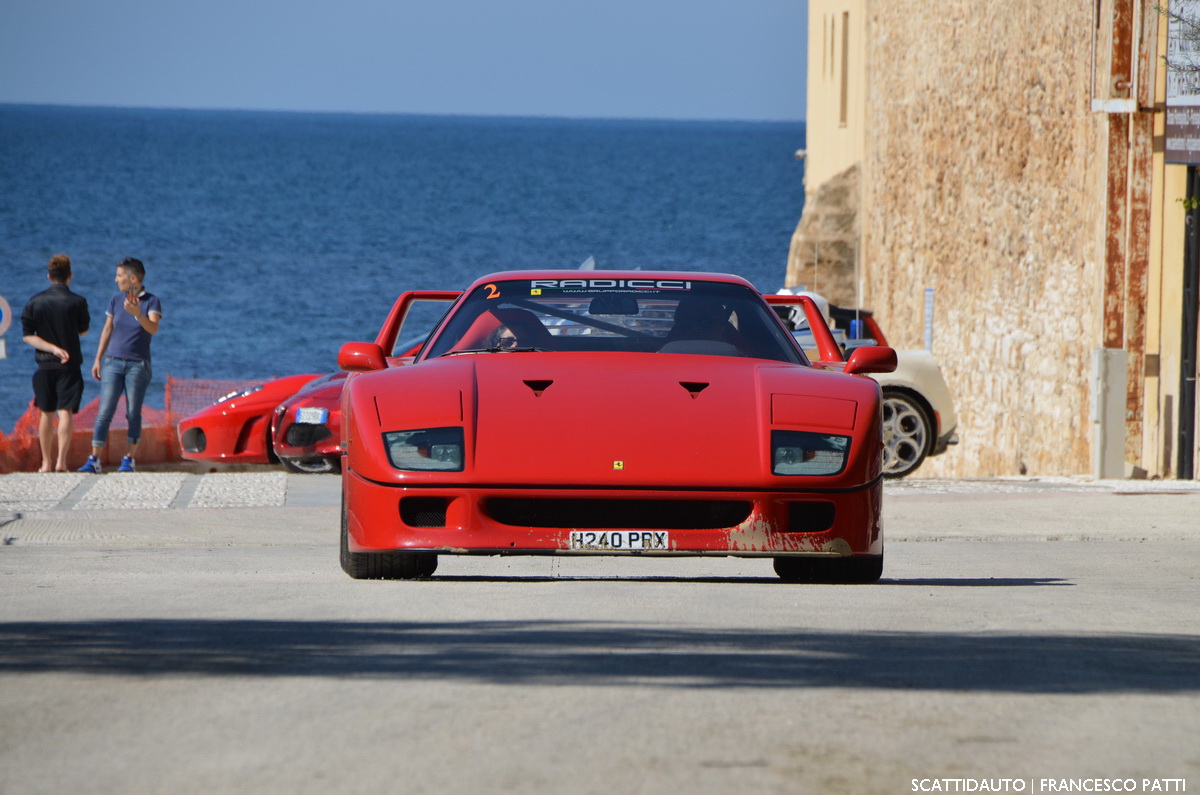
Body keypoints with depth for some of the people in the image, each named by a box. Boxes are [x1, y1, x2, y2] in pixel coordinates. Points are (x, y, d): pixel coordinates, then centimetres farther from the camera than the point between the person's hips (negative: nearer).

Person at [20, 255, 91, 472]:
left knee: (46, 414, 13)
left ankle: (46, 463, 17)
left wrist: (53, 348, -10)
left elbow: (27, 335, -4)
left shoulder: (35, 302, 0)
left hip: (44, 365, 2)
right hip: (70, 365, -2)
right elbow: (83, 330, 5)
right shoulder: (77, 302, -7)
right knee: (66, 412, -5)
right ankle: (61, 460, -19)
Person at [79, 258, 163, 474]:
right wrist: (97, 360, 12)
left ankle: (129, 459, 8)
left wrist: (137, 314, -39)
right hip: (113, 362, 3)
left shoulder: (152, 302, -4)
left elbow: (153, 328, -21)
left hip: (138, 364, -3)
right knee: (105, 412, -5)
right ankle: (94, 460, -8)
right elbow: (107, 331, 15)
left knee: (133, 413, 0)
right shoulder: (116, 300, 7)